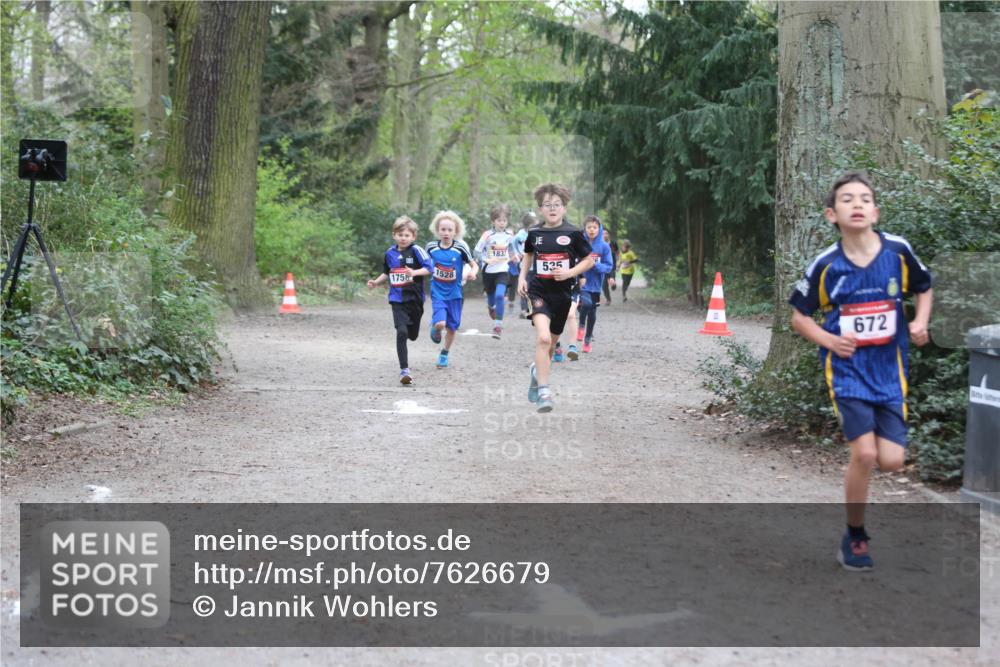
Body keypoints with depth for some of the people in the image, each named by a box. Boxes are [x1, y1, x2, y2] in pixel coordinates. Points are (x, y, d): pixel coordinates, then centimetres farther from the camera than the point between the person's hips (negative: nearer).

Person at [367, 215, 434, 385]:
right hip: (397, 299, 1)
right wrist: (376, 282, 10)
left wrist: (414, 272, -29)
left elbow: (429, 268, -15)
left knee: (412, 334, 15)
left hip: (415, 299, -1)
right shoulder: (390, 253, 6)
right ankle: (404, 369, -13)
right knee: (401, 332, -17)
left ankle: (403, 351, 52)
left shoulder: (416, 251, -7)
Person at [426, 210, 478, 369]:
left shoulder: (460, 248, -12)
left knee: (452, 327, 10)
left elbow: (474, 265, -5)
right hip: (438, 292, 0)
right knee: (440, 323, -20)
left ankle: (444, 354, 33)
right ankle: (435, 328, 18)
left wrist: (472, 273, -25)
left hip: (454, 293, 0)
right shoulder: (431, 247, -6)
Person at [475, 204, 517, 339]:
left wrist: (511, 257, 3)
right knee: (491, 296, 16)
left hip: (503, 271, 0)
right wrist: (487, 259, -21)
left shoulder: (509, 235, -2)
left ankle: (498, 325, -15)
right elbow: (477, 251, -7)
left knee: (499, 295, -21)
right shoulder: (487, 235, -11)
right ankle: (491, 306, 55)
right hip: (488, 271, 0)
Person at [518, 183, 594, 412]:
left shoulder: (573, 234, -4)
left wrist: (570, 273, -12)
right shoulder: (534, 234, 2)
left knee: (550, 343, 15)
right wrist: (522, 277, 9)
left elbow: (589, 260, 3)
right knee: (543, 337, -22)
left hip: (562, 294, 1)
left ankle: (538, 370, 47)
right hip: (538, 291, -1)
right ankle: (543, 391, -22)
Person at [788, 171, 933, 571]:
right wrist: (831, 341, -14)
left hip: (889, 369, 2)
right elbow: (799, 316, 3)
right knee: (865, 453, -15)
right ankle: (854, 536, 6)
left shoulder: (898, 251, -6)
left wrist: (920, 322, -6)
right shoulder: (826, 265, -9)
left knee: (892, 460, -6)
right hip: (847, 366, -2)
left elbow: (924, 289, 12)